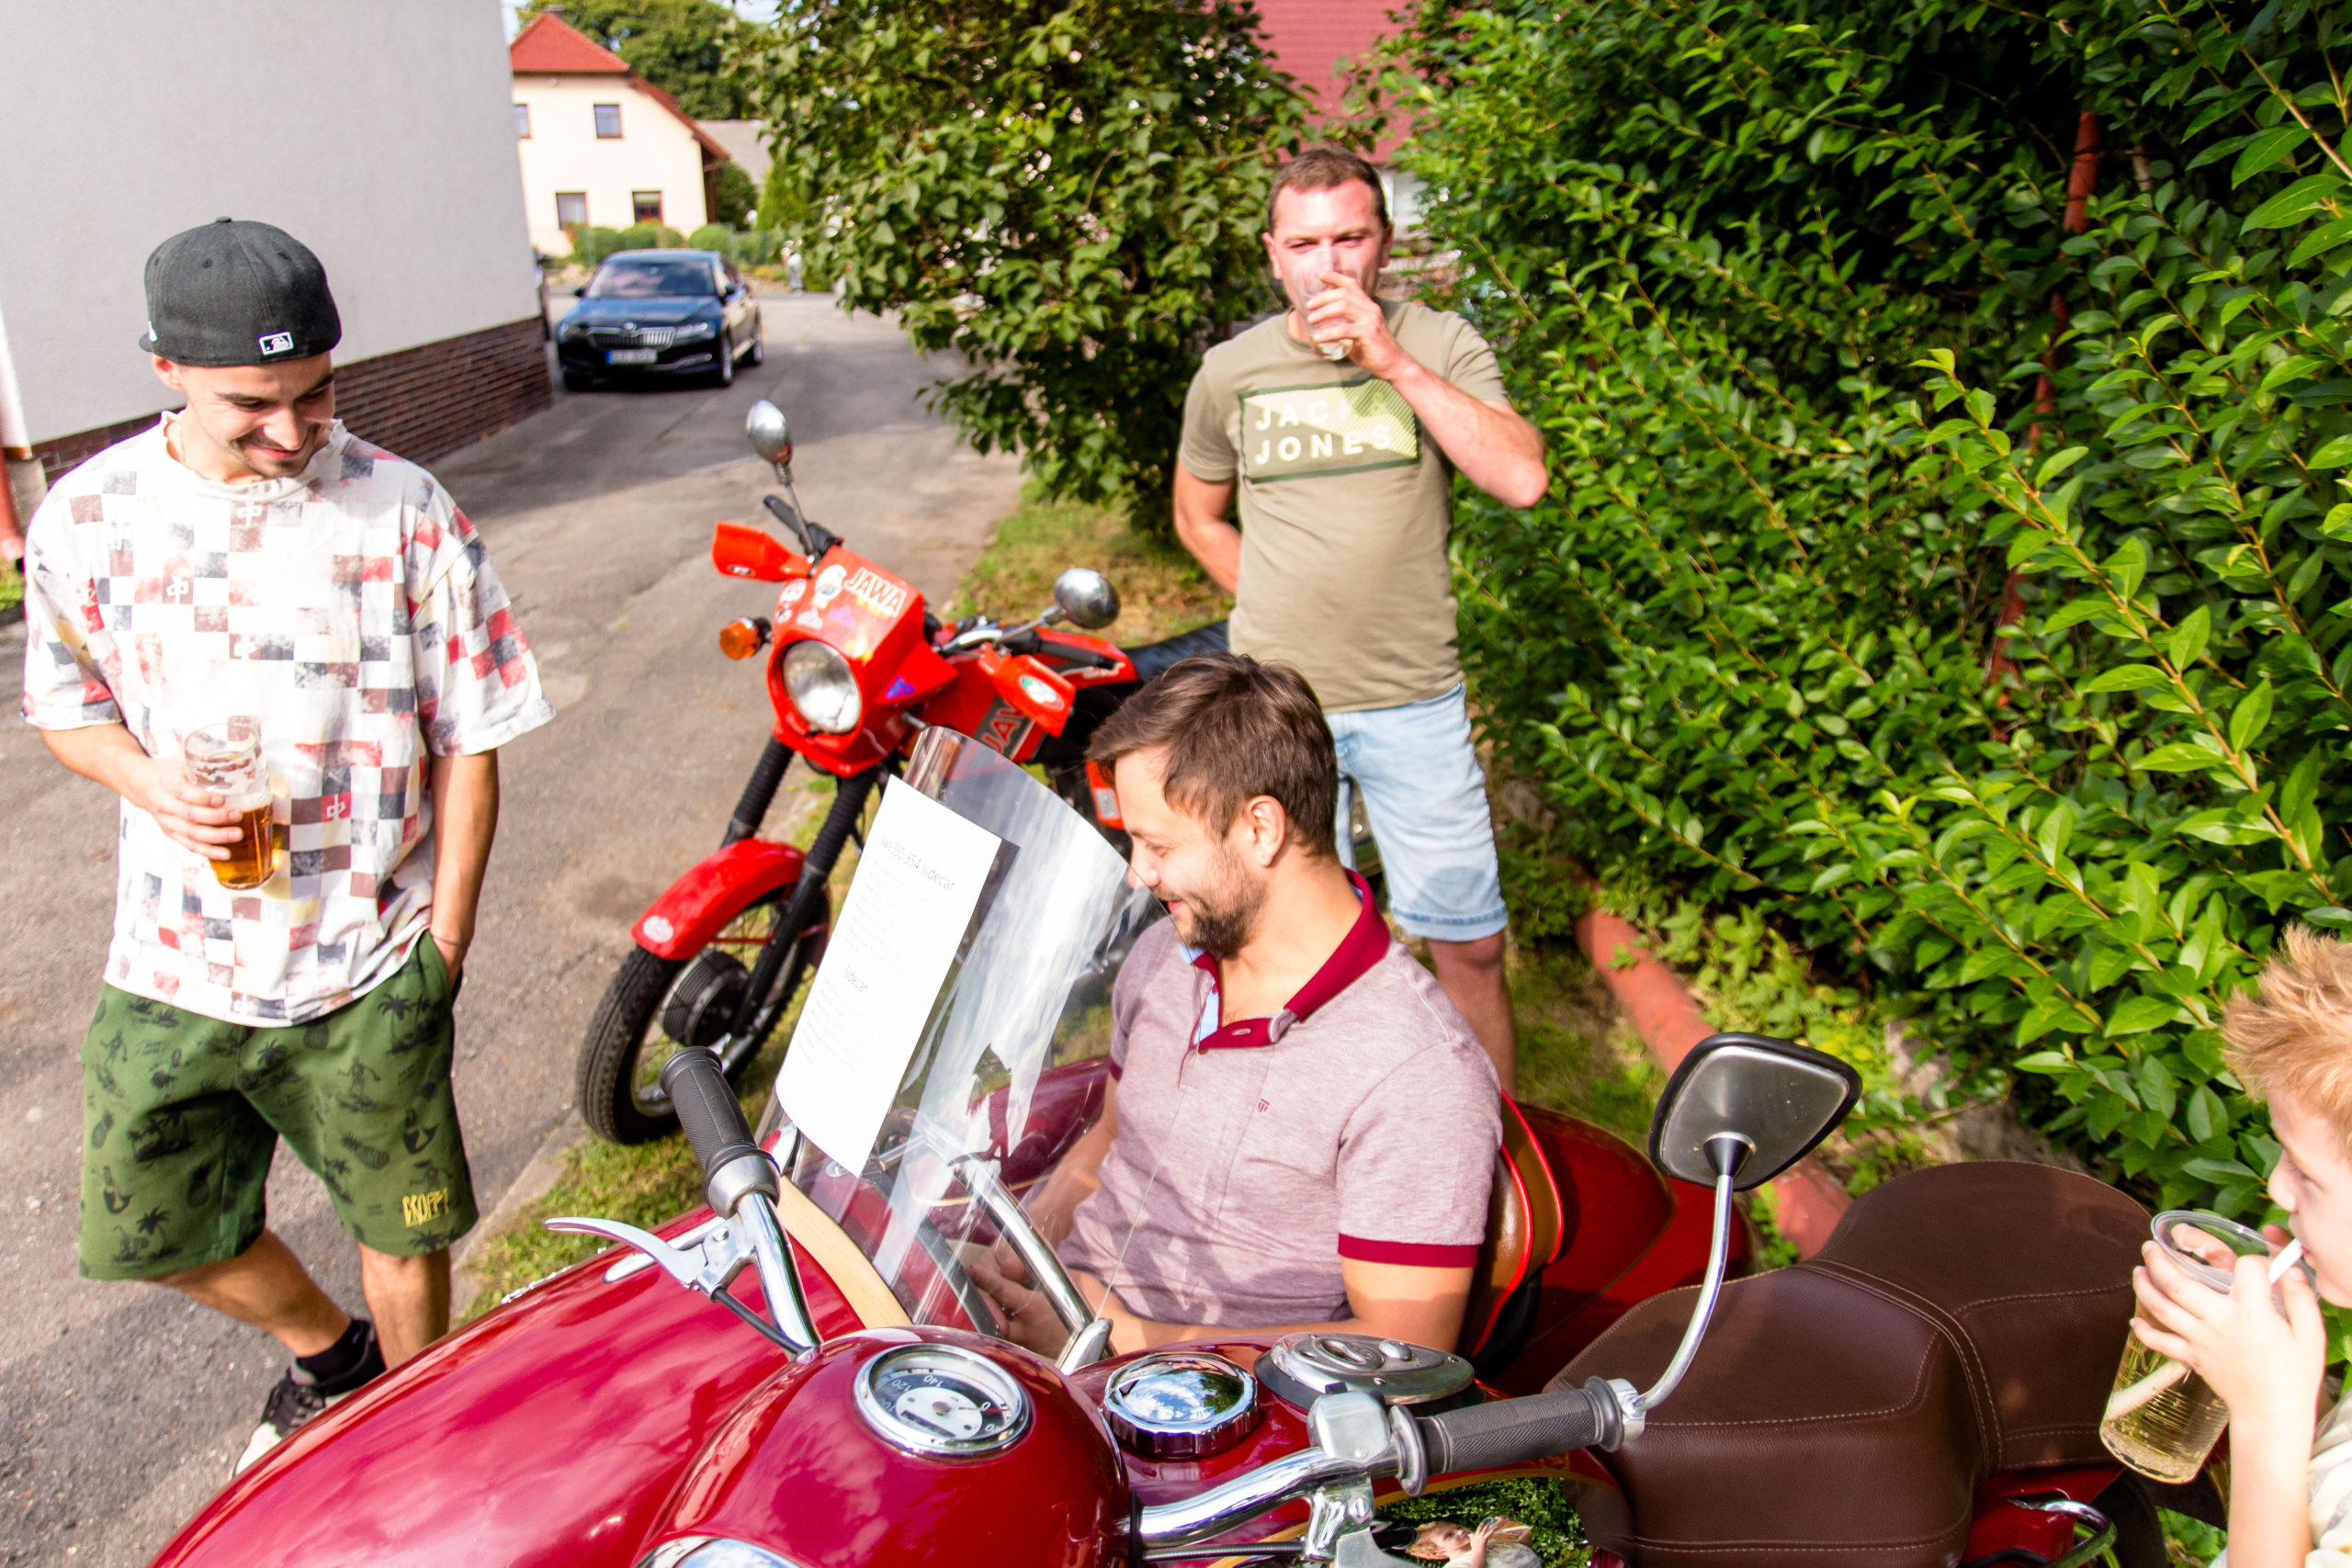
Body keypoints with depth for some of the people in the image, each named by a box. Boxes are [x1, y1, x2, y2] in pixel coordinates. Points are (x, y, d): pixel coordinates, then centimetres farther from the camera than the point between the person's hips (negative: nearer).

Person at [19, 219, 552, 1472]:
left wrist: (444, 943, -6)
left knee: (401, 1236, 12)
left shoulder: (405, 513, -11)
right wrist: (152, 784, -13)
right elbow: (64, 703, 10)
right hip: (169, 968, 4)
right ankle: (326, 1350, 48)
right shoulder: (85, 514, -3)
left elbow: (468, 742, -6)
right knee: (151, 1229, 19)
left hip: (364, 974, -3)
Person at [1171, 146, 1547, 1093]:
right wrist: (1281, 605, 6)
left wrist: (1390, 360, -19)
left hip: (1414, 702, -1)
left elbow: (1521, 479, -17)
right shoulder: (1231, 373, 4)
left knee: (1468, 945, 5)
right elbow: (1198, 517, 18)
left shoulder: (1439, 345, -2)